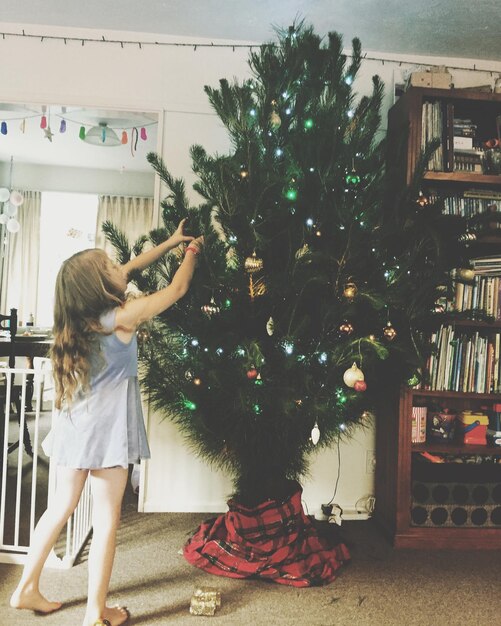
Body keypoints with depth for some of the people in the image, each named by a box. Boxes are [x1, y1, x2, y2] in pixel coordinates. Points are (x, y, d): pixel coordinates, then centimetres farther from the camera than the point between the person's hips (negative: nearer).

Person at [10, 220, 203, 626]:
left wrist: (170, 242, 22)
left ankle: (27, 590, 32)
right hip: (106, 430, -8)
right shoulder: (123, 316, -15)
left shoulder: (87, 311, 6)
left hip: (75, 427, 8)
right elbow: (177, 289, -4)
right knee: (106, 520, 5)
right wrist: (193, 252, 13)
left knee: (62, 507, 20)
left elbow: (131, 269, 18)